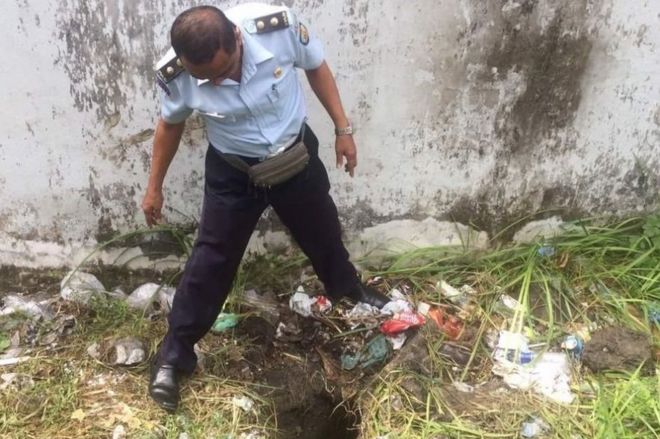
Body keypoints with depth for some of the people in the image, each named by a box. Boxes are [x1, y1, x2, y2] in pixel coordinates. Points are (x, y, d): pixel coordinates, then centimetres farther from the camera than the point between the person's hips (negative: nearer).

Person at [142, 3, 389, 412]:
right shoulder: (176, 75, -26)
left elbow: (317, 67, -8)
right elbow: (170, 124, -4)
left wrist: (343, 128, -3)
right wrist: (155, 187, 5)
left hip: (295, 154, 2)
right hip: (232, 170, -1)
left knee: (323, 231, 22)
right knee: (212, 258, 4)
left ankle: (348, 287, 56)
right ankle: (174, 354, 23)